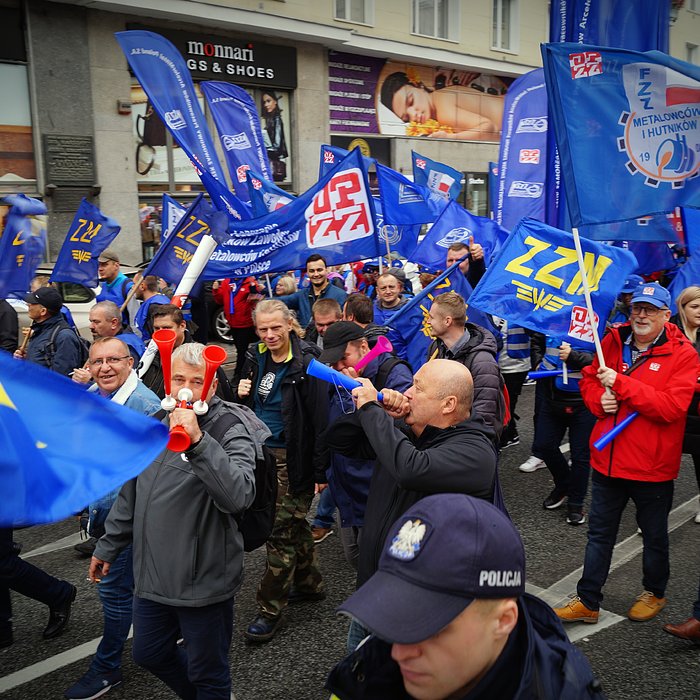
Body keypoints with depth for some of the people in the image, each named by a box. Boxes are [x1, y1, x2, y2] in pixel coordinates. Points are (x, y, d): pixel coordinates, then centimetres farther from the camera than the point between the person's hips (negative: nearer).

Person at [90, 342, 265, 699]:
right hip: (152, 575, 7)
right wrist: (108, 546, 21)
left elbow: (238, 496, -35)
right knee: (149, 655, 25)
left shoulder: (231, 430, -16)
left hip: (203, 580, -7)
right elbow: (131, 492, 16)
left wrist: (198, 440, -42)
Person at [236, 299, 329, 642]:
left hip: (292, 458, -7)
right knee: (294, 523, 20)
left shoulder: (307, 362, -16)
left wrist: (320, 471, -18)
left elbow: (320, 419, -17)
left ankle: (270, 609, 10)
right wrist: (241, 393, -4)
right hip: (262, 452, 7)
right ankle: (309, 582, 37)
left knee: (281, 531, -1)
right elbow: (248, 406, 20)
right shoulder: (255, 357, 5)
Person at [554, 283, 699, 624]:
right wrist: (599, 399, -11)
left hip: (652, 466, -4)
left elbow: (672, 406, -23)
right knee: (599, 534, 13)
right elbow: (588, 379, 12)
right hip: (607, 459, 4)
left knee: (654, 536, 18)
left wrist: (620, 384, -26)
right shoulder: (613, 342, 2)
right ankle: (587, 601, 24)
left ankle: (654, 593, 42)